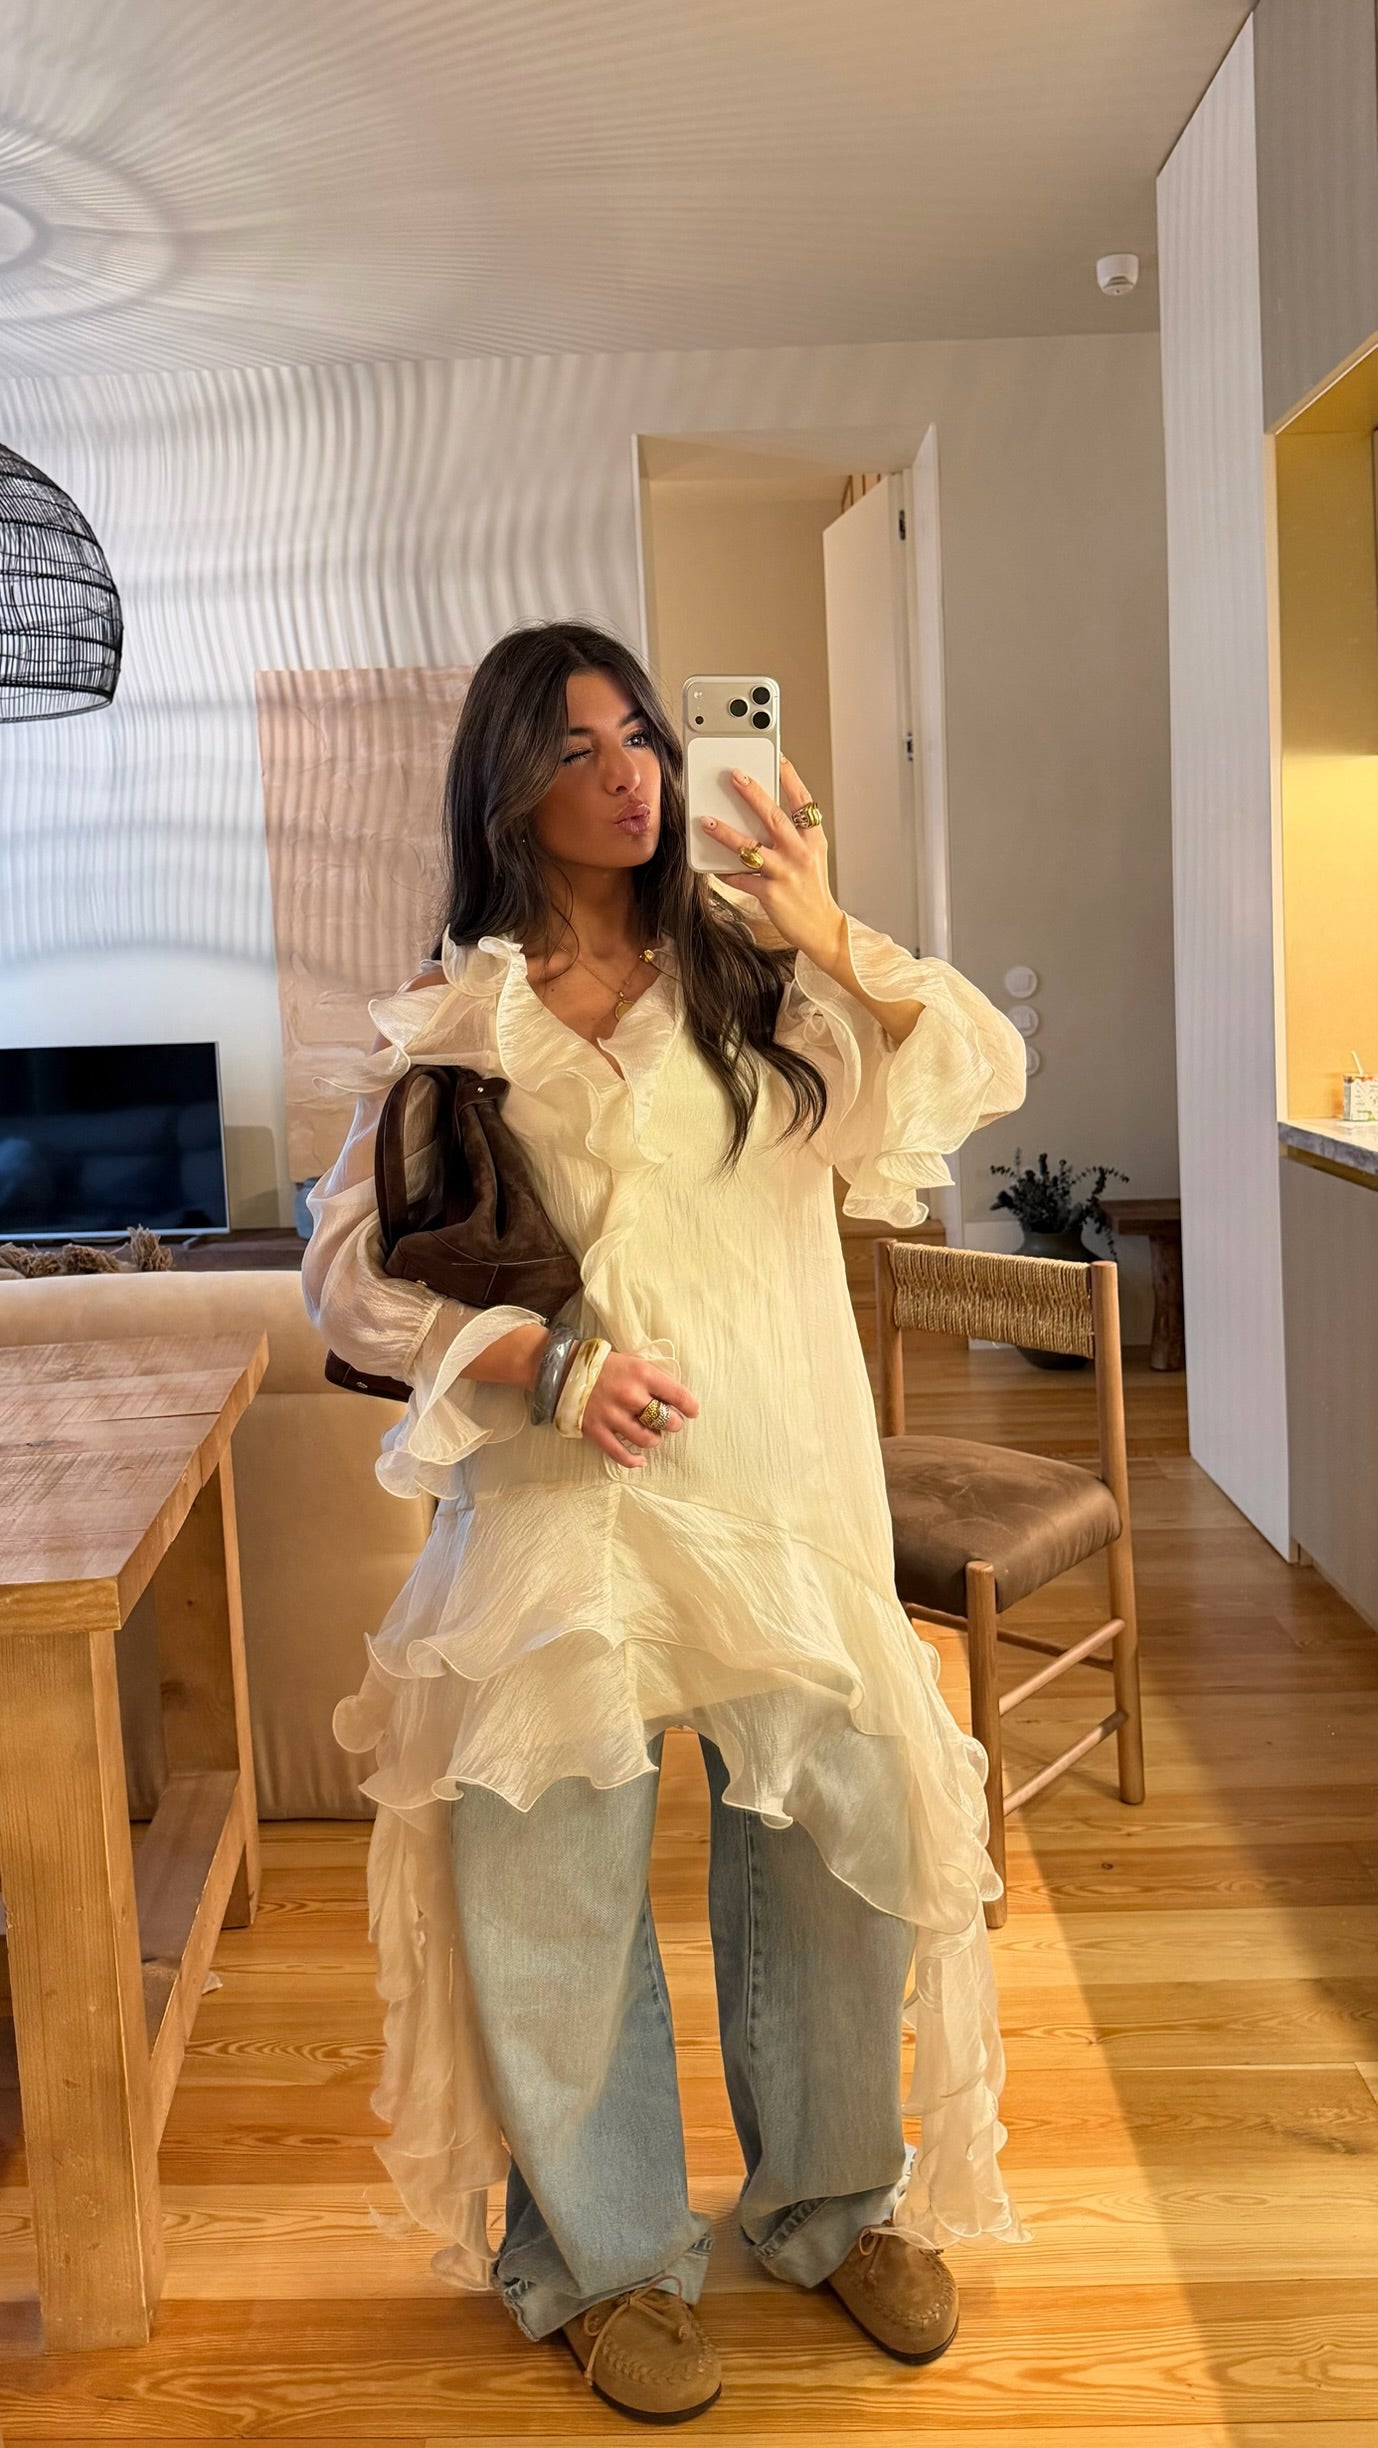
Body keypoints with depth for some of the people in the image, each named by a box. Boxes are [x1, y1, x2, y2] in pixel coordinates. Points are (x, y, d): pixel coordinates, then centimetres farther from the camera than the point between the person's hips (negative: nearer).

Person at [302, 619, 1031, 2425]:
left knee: (842, 1838, 8)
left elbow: (976, 1080, -5)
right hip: (560, 1499, -1)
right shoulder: (450, 1021, 2)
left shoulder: (753, 966, 4)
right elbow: (353, 1273, 0)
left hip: (778, 1482, 1)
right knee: (554, 1879, 4)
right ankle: (610, 2256, 28)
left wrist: (842, 950, -20)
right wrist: (540, 1360, -14)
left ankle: (838, 2202, 35)